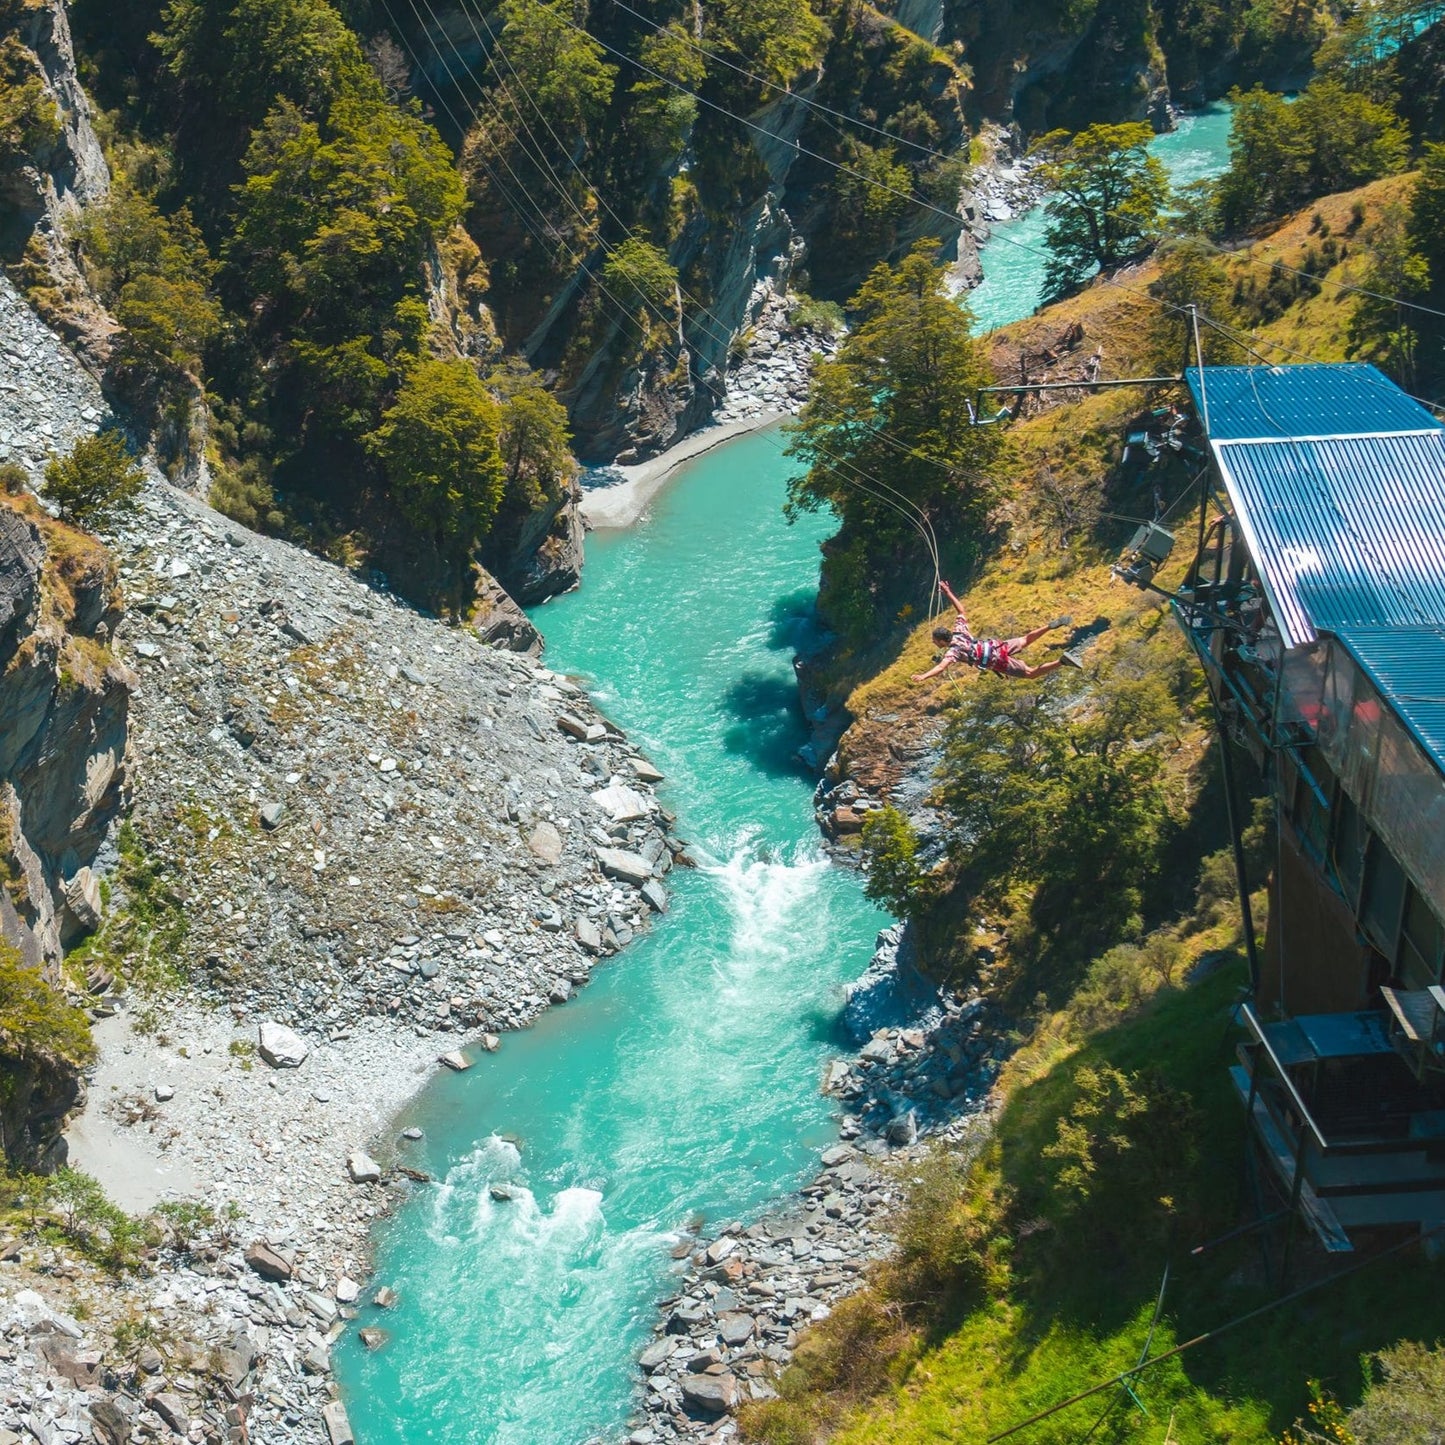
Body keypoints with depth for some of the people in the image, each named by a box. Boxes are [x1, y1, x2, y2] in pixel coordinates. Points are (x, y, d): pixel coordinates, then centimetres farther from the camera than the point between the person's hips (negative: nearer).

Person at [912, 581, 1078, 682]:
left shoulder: (953, 651, -15)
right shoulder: (959, 631, 6)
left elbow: (942, 667, -33)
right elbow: (962, 611, 18)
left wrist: (923, 676, -45)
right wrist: (949, 593, 22)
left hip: (998, 661, -7)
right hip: (997, 644, 7)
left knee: (1032, 673, -2)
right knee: (1026, 640, 29)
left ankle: (1062, 661, -20)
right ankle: (1053, 625, 11)